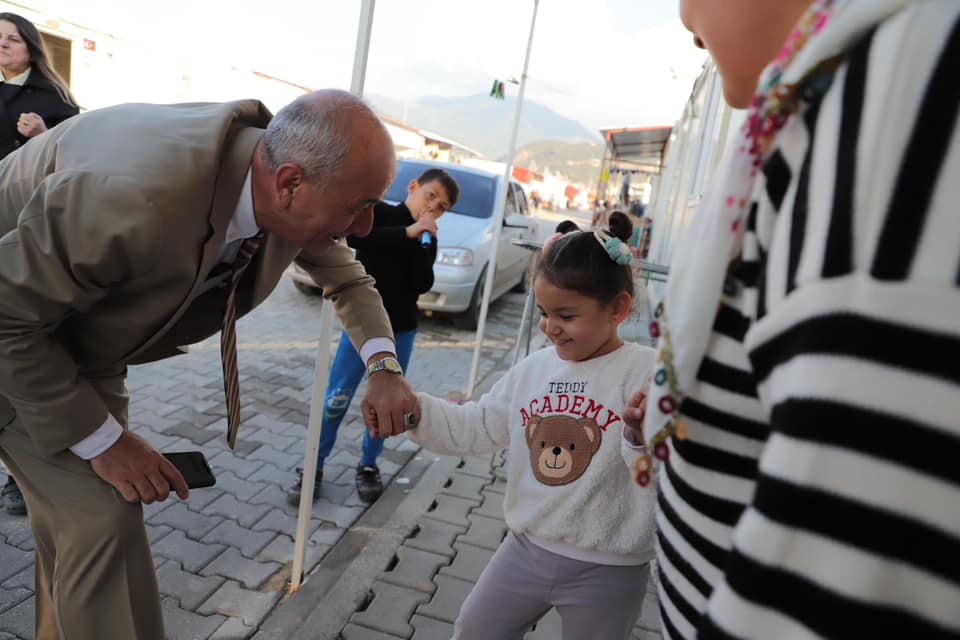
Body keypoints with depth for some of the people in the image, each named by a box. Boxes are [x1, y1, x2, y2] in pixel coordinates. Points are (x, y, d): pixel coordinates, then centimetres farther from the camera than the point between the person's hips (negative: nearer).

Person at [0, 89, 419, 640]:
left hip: (84, 344, 7)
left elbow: (349, 279, 0)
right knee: (102, 518, -14)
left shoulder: (286, 198, -20)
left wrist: (384, 367, -16)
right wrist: (101, 439, -26)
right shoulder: (136, 196, -44)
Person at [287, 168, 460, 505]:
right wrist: (408, 231, -26)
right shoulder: (378, 211, -5)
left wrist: (420, 242, -17)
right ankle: (314, 466, 12)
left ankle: (369, 465, 26)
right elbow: (353, 236, -27)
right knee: (336, 398, -3)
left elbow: (421, 286, -9)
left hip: (402, 331, 4)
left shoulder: (426, 240, 5)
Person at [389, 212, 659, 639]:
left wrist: (641, 438, -43)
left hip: (607, 570, -5)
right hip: (527, 547, 5)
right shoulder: (535, 368, 0)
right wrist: (411, 408, -8)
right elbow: (475, 427, 4)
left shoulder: (646, 373, -17)